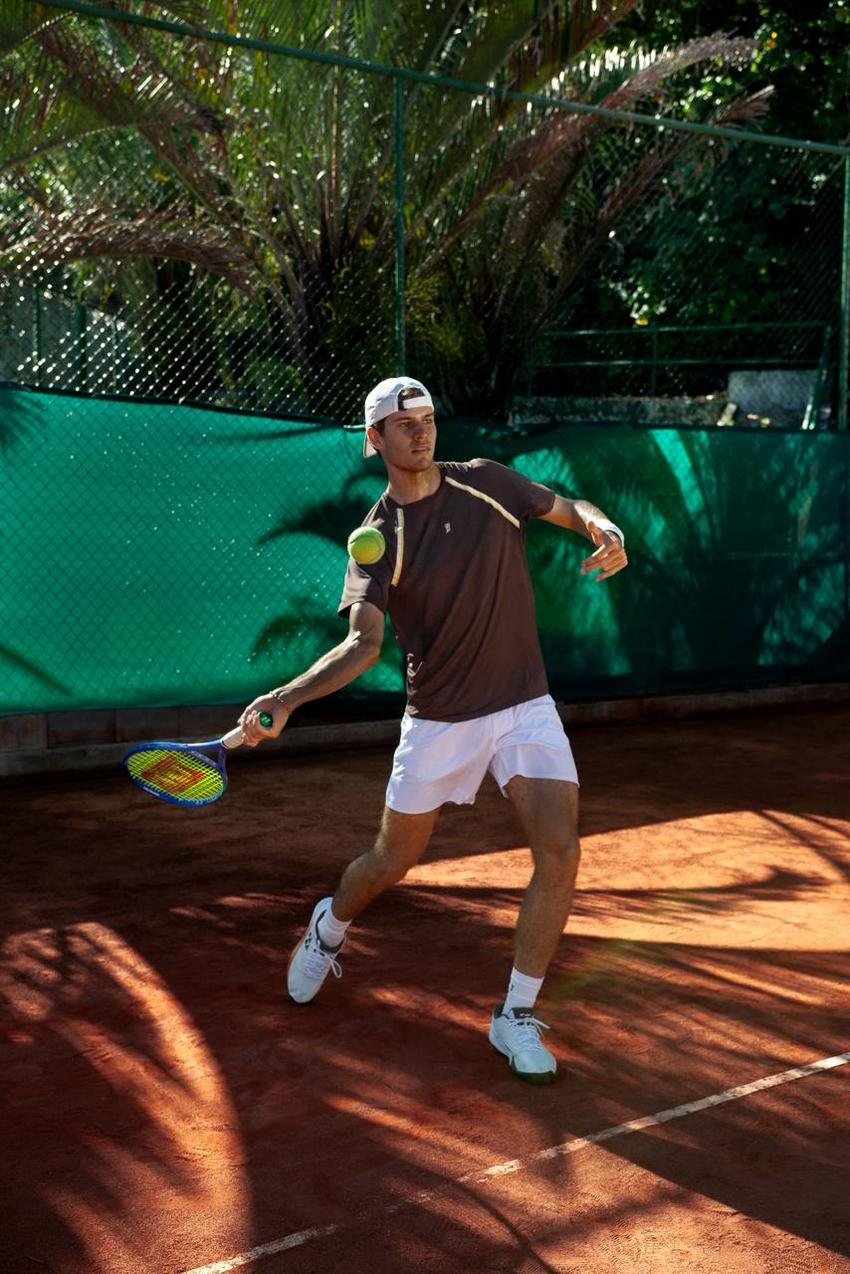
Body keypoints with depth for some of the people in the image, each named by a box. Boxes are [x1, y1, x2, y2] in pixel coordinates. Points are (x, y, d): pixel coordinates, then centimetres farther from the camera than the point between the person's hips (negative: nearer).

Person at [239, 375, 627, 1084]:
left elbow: (571, 508, 12)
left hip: (524, 705, 1)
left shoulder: (486, 482, 1)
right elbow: (364, 644, -16)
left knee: (560, 850, -15)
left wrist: (604, 531, -12)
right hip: (439, 719, -1)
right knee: (393, 861, 11)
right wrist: (287, 698, -31)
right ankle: (330, 927, 47)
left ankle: (517, 1017, 1)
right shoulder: (377, 538, -6)